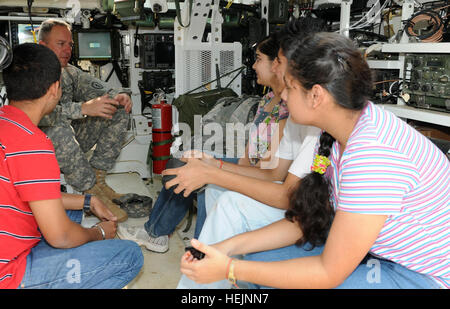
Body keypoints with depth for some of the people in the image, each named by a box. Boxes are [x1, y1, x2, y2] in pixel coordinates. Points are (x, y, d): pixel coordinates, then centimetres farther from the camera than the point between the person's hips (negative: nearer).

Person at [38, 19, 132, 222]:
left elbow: (95, 89, -2)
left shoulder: (70, 72, 9)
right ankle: (91, 191, -26)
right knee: (59, 128, -40)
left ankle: (97, 177, -12)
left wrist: (116, 97, -27)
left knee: (118, 112, -6)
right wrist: (83, 108, -41)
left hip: (72, 140, 7)